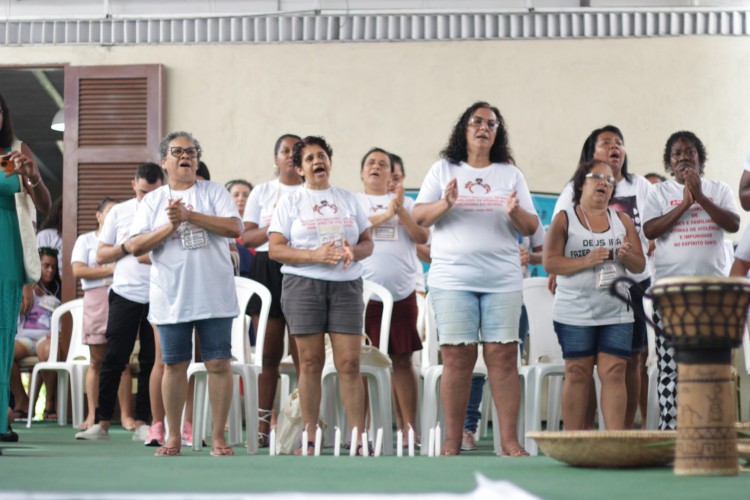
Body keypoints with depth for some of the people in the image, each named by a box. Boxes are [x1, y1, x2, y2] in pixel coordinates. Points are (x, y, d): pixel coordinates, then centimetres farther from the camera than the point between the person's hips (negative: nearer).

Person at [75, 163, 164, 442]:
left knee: (150, 362, 3)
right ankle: (102, 422, 1)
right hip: (125, 294, 1)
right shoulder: (119, 212, 10)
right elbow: (101, 256, 10)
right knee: (114, 359, -1)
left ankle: (142, 423, 9)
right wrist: (127, 247, -6)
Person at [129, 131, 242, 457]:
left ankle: (218, 437, 4)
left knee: (219, 364, -3)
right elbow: (136, 246, 0)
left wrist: (189, 216, -15)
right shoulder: (153, 201, 9)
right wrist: (170, 226, -14)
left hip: (214, 296, -1)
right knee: (174, 366, 6)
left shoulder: (214, 192, 6)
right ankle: (174, 437, 15)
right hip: (171, 299, 1)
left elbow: (235, 228, -9)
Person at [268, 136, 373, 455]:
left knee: (349, 362, -6)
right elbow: (275, 249, -2)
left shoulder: (348, 200, 15)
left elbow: (368, 243, 16)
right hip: (303, 284, -1)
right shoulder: (291, 202, 7)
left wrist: (354, 252, -8)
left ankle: (358, 439, -6)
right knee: (310, 361, -2)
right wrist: (315, 255, -15)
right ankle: (310, 438, 4)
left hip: (346, 285, 2)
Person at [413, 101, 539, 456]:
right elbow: (418, 217, 4)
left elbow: (531, 228, 11)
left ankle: (509, 439, -4)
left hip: (503, 280, 1)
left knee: (503, 356, -5)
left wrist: (516, 213, -11)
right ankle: (452, 441, 0)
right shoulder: (444, 170, 11)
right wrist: (445, 204, -15)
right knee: (457, 357, -5)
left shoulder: (511, 175, 15)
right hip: (452, 278, -1)